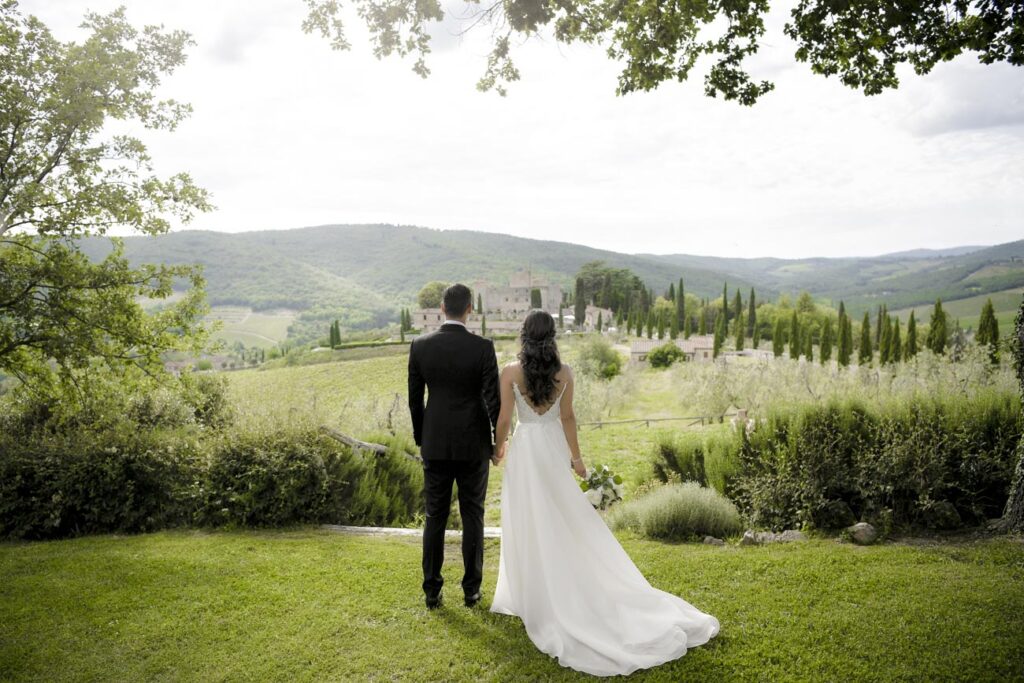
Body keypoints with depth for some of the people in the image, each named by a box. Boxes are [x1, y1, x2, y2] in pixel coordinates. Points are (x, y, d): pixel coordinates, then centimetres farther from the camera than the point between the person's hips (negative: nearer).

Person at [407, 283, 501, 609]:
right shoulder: (482, 347, -11)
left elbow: (414, 398, 2)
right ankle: (471, 589, 18)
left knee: (435, 516, 11)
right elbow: (492, 399, -11)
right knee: (472, 516, 10)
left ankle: (432, 590, 16)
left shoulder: (420, 345, -4)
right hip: (473, 444, -2)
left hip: (435, 443, 2)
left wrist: (420, 439, 14)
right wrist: (499, 440, 2)